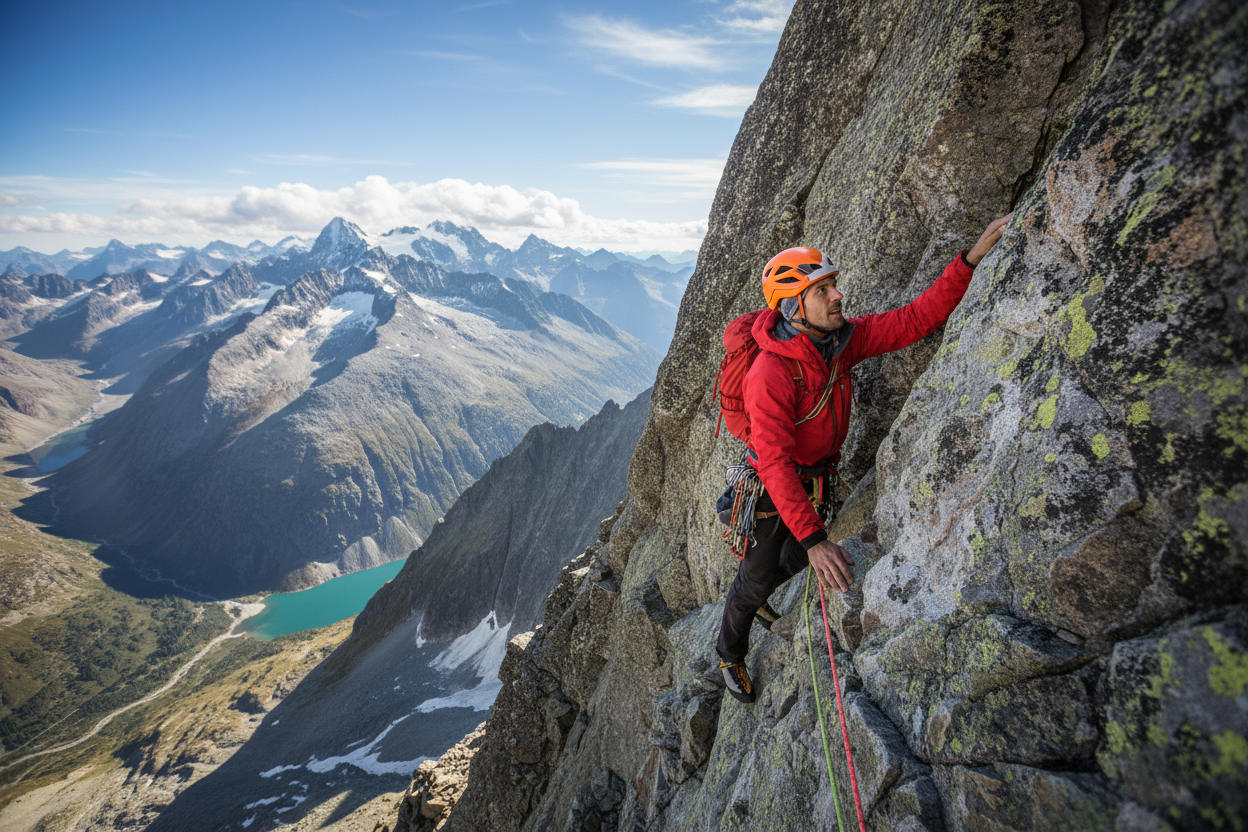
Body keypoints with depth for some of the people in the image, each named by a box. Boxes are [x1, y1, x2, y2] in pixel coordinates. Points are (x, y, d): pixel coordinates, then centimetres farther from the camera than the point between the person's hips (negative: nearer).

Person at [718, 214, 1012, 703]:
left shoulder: (842, 339, -13)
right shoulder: (769, 375, -36)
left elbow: (915, 320, -14)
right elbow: (775, 463, -39)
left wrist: (970, 259, -26)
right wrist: (813, 539, -42)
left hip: (817, 477, 7)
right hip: (772, 487, -7)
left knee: (797, 556, 26)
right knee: (757, 577, 11)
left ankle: (755, 600, 58)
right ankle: (730, 654, 38)